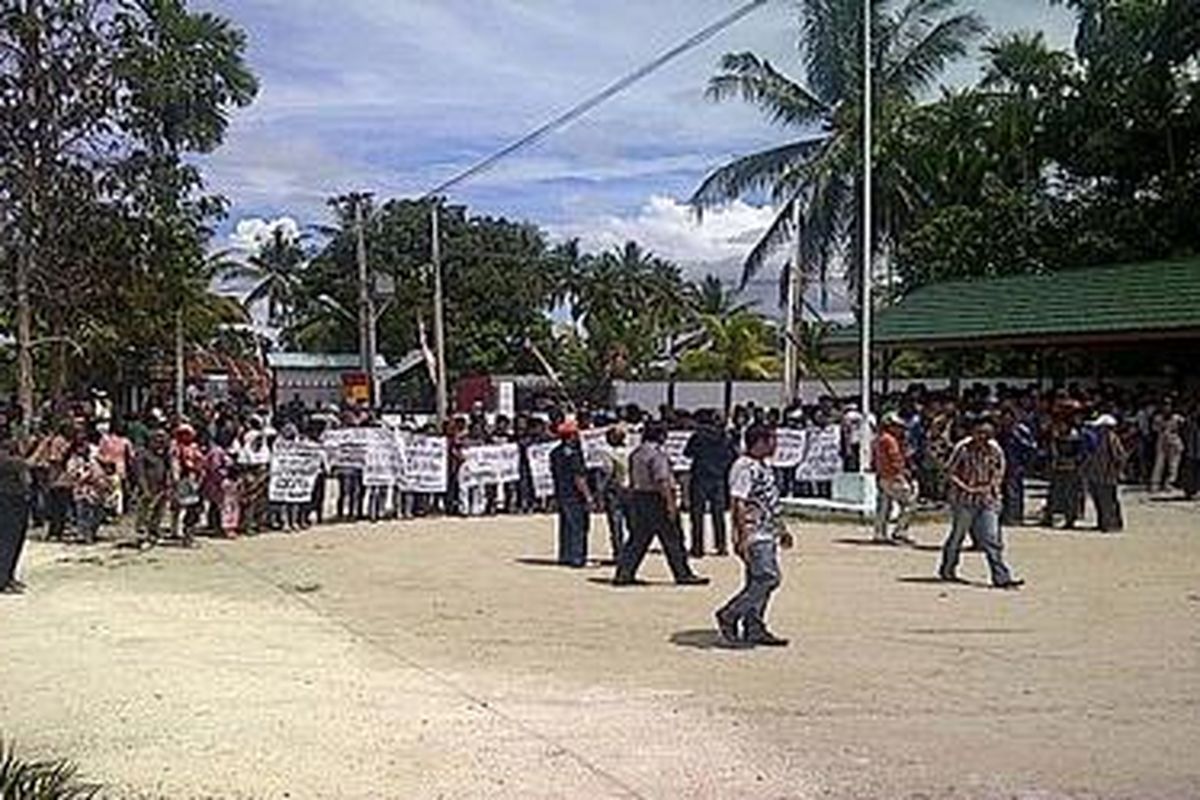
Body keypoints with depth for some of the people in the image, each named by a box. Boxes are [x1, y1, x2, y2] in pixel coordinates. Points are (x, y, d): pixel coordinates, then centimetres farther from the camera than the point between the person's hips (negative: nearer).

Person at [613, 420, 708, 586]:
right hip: (656, 499, -8)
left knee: (637, 539, 10)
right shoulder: (657, 453, -15)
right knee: (672, 539, 1)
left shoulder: (636, 453, 12)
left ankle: (623, 574, 7)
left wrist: (633, 502, 22)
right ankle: (683, 574, 7)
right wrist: (670, 504, -20)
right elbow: (662, 481, -21)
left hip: (637, 497, 8)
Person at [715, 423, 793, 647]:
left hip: (767, 534, 10)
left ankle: (754, 628, 15)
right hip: (754, 535, -10)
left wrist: (781, 529, 26)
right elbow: (739, 503, -22)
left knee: (758, 582, 10)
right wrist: (744, 536, -27)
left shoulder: (763, 467, 16)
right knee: (767, 578, -13)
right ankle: (729, 615, -3)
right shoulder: (744, 467, -15)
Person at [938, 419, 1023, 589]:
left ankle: (1001, 577, -2)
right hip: (964, 499, -3)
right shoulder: (963, 448, -11)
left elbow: (998, 474, 12)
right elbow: (950, 471, -5)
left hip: (987, 499, 3)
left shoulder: (995, 451, 1)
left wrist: (989, 487, -6)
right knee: (957, 535, 5)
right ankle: (947, 570, 23)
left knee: (991, 538, -3)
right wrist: (966, 487, -15)